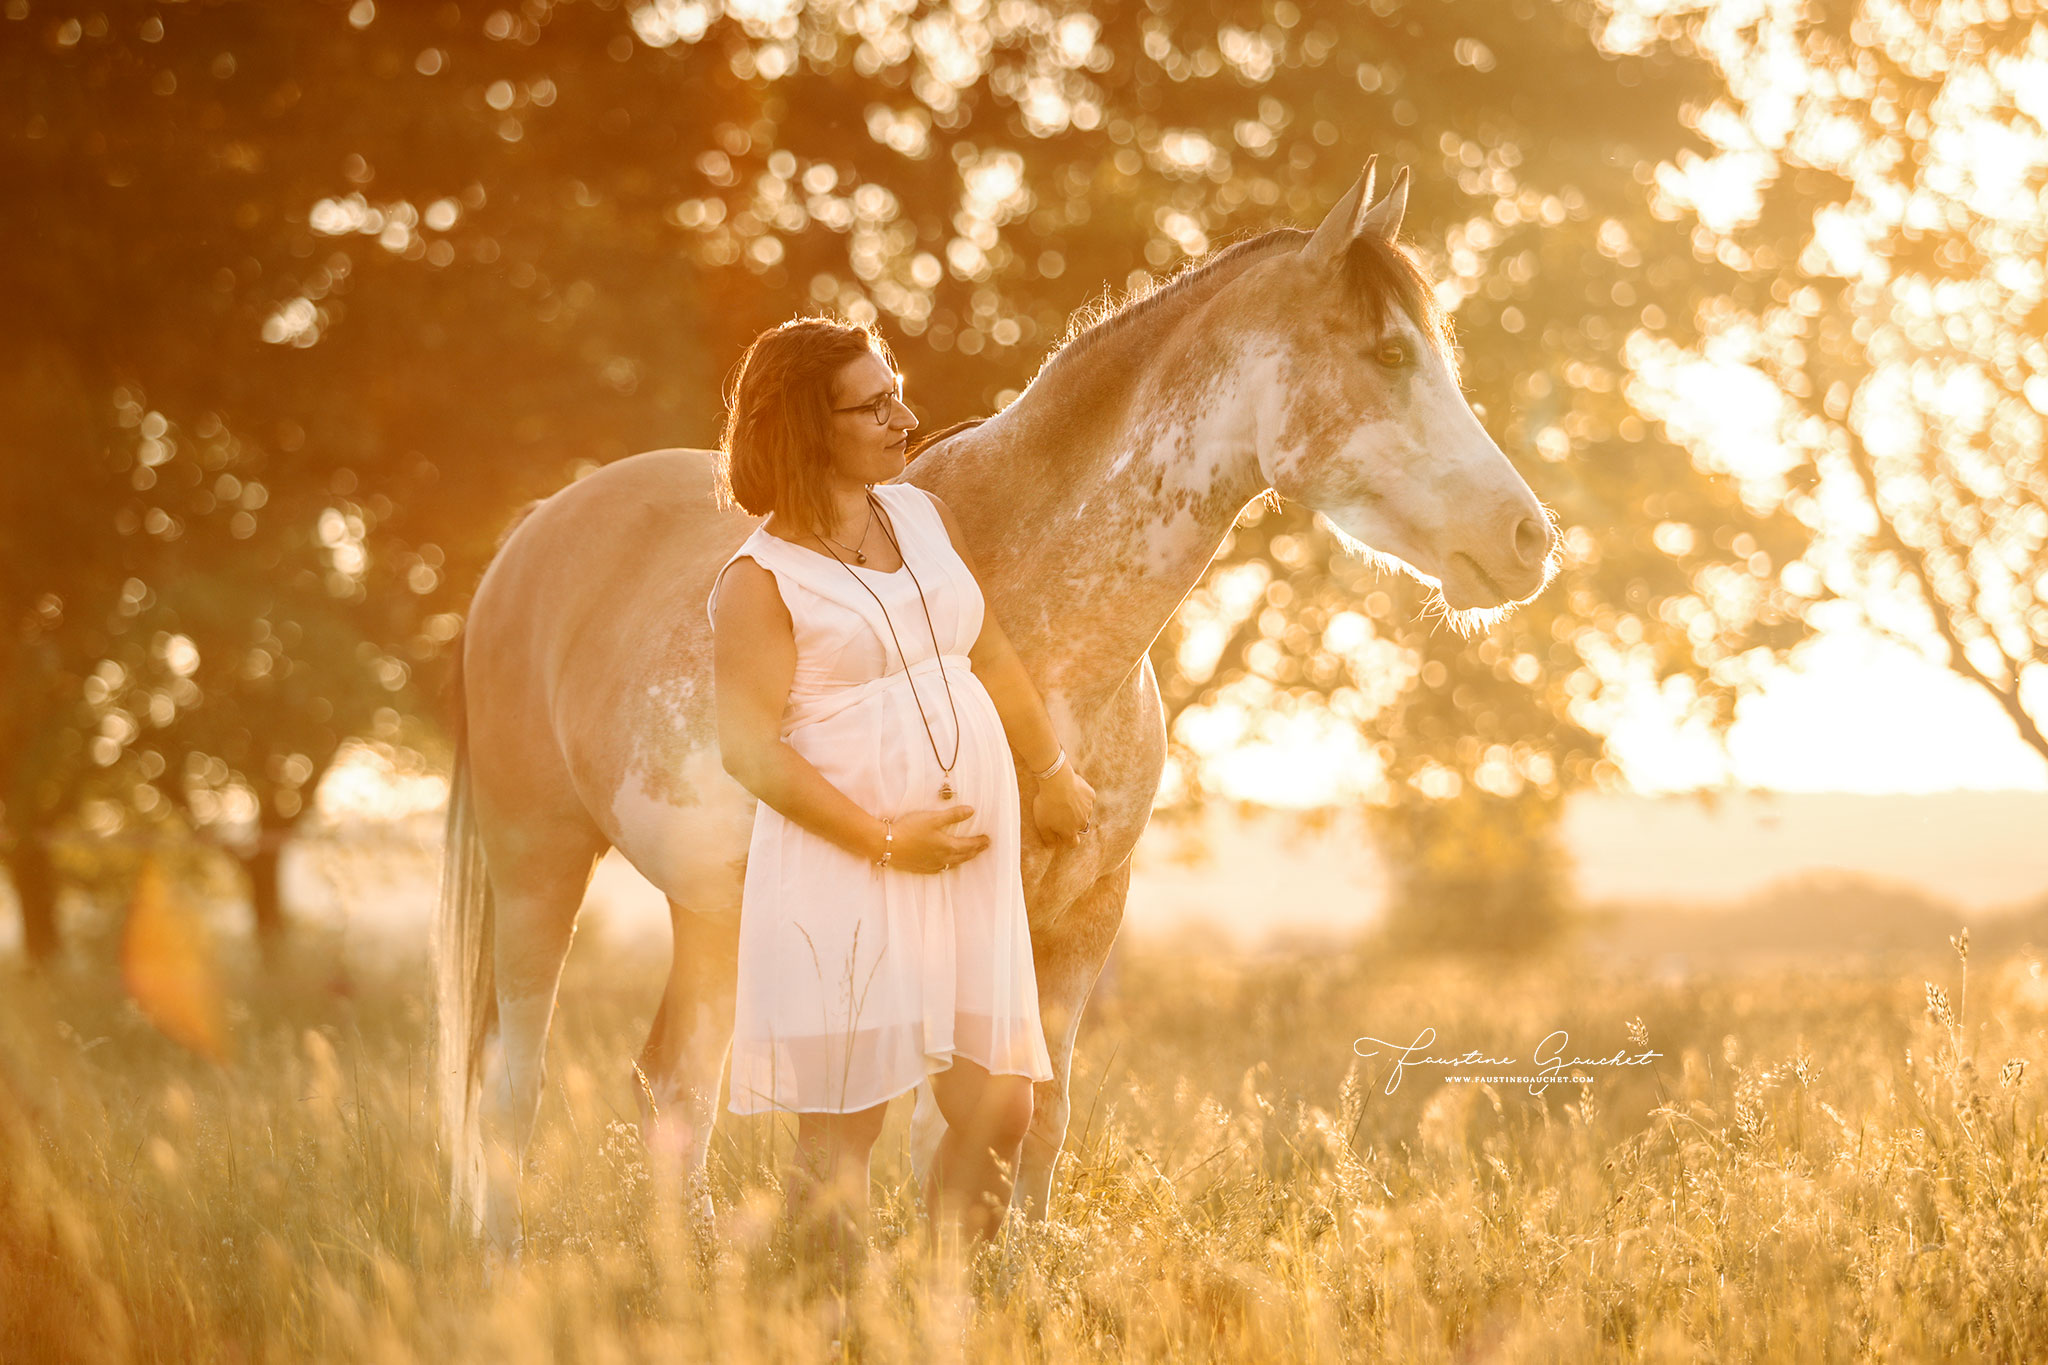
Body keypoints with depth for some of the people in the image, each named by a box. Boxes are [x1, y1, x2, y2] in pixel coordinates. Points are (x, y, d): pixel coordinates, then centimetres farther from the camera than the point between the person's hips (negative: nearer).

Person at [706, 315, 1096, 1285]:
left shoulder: (923, 515, 11)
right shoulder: (762, 579, -9)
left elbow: (988, 655, 23)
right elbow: (750, 749, -15)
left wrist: (1051, 773, 28)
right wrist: (883, 839, -18)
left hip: (973, 864, 6)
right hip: (842, 883, -6)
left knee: (997, 1113, 6)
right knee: (841, 1129, -1)